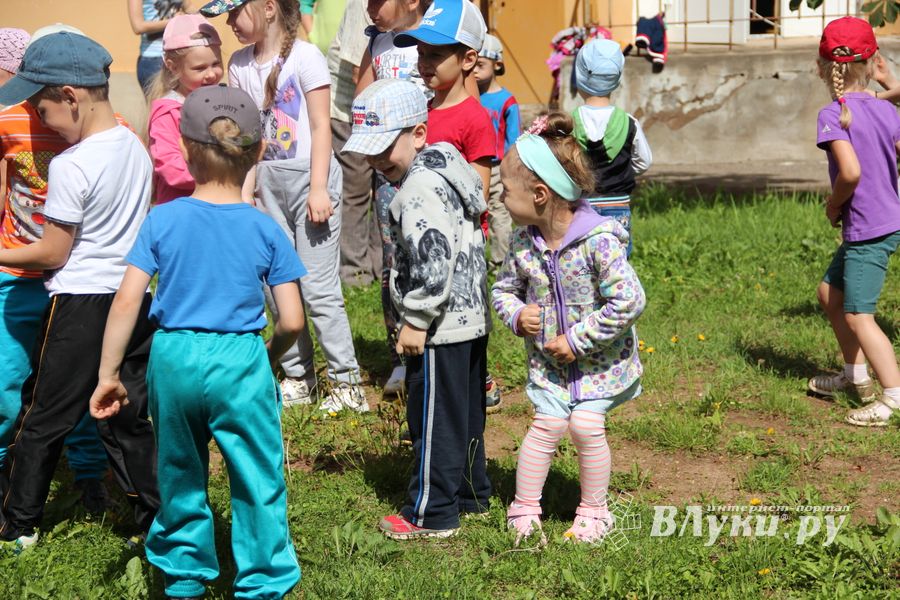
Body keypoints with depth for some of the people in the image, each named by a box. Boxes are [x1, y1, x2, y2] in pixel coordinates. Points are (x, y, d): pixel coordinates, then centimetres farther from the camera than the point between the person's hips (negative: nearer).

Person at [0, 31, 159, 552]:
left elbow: (52, 254, -13)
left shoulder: (71, 166, -19)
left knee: (43, 416, 8)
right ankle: (157, 515, 16)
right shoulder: (135, 147, 3)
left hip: (80, 304, -7)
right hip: (133, 298, 7)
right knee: (128, 417, 15)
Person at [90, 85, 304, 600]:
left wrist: (109, 373, 0)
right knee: (258, 480, 10)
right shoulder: (265, 230, -5)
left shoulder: (163, 220, -4)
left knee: (181, 473, 19)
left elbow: (127, 301, -7)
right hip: (240, 361, -2)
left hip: (172, 357, 2)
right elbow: (293, 321, -6)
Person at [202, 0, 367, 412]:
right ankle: (298, 377, 21)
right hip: (270, 181, 6)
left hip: (309, 177, -6)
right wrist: (244, 191, 5)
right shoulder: (241, 64, 8)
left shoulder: (304, 57, -9)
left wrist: (318, 189, -14)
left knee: (317, 287, -7)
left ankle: (347, 382, 3)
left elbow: (321, 126, -9)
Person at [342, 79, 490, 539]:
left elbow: (433, 262, -27)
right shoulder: (446, 170, 12)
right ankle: (470, 493, 32)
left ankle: (432, 514, 7)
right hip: (469, 319, 11)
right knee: (466, 412, 20)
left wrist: (415, 320, -19)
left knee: (434, 418, -1)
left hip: (440, 328, -11)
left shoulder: (421, 188, -20)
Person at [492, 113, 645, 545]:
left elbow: (628, 302, -26)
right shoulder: (523, 242, -6)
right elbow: (504, 289, 11)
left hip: (599, 359, -4)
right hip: (547, 359, 4)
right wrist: (516, 315, -12)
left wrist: (577, 339, -22)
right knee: (547, 425, -4)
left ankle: (593, 511, 12)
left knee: (586, 426, -9)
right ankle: (524, 508, 9)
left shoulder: (599, 242, -25)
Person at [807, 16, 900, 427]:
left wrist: (833, 206, -10)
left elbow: (850, 171, -27)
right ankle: (856, 375, 31)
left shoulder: (833, 115, -17)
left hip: (866, 231, -8)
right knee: (830, 293, 22)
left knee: (858, 316, -3)